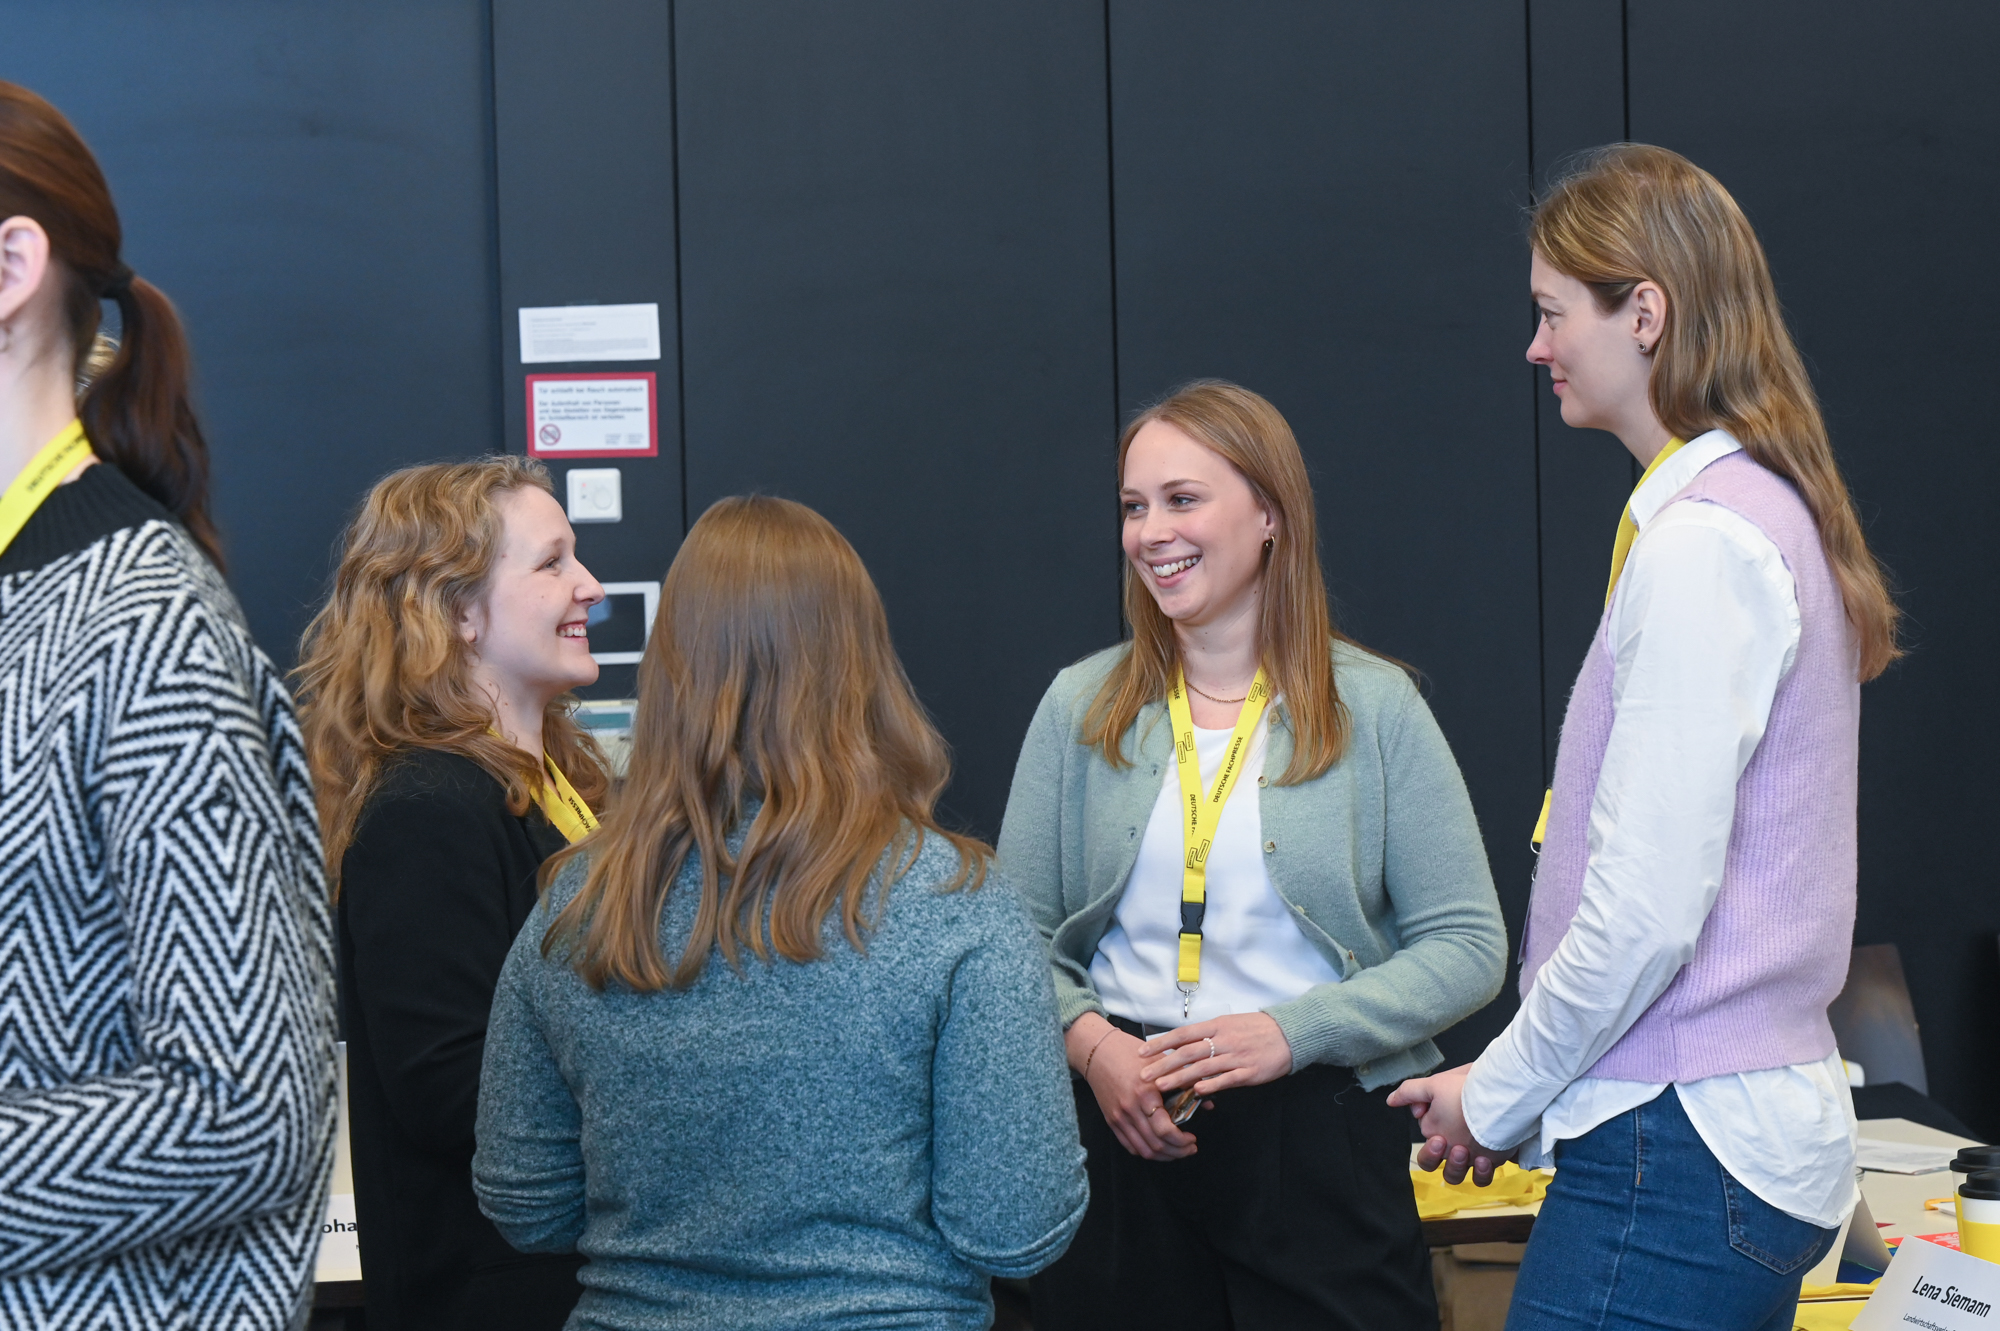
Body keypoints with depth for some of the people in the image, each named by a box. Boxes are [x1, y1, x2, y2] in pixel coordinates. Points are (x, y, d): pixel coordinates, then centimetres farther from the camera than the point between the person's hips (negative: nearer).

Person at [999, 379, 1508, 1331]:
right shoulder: (1081, 707, 7)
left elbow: (1468, 946, -3)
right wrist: (1088, 1039, -11)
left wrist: (1292, 1030, -14)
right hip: (1118, 1128, 2)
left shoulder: (1373, 708, 0)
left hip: (1318, 1136, -2)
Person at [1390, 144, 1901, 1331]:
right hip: (1762, 1122, 10)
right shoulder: (1773, 513, 14)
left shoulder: (1699, 543, -17)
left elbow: (1647, 912, -20)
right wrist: (1525, 1087, 16)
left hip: (1677, 1151, -10)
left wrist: (1496, 1097, -6)